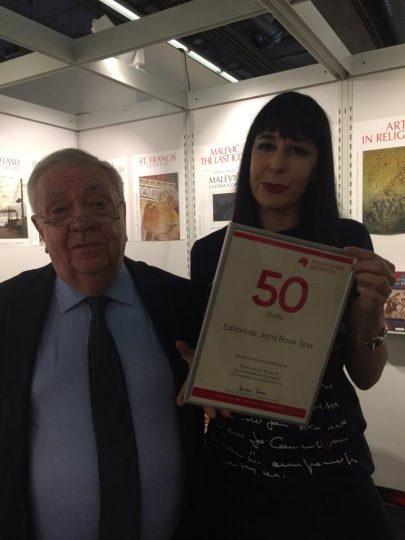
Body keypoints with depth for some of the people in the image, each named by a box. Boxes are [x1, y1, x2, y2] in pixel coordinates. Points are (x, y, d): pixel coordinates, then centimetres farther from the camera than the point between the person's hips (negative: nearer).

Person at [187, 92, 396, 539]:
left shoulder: (347, 241, -7)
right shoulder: (210, 252, -7)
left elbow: (364, 376, -3)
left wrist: (370, 311, -21)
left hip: (330, 469, 0)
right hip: (234, 468, 1)